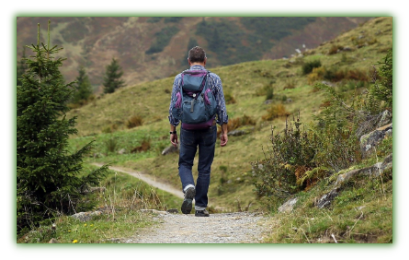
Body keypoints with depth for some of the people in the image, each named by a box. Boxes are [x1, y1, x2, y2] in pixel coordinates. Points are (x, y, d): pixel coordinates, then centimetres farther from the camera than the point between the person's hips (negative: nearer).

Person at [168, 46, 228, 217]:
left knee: (185, 164, 14)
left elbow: (174, 107, 0)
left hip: (188, 129, 0)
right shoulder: (214, 79, 0)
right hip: (208, 128, 0)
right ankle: (200, 207, 9)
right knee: (204, 168, 8)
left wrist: (172, 131, 8)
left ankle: (189, 188, -17)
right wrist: (224, 131, 6)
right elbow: (221, 107, -1)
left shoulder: (180, 78, 0)